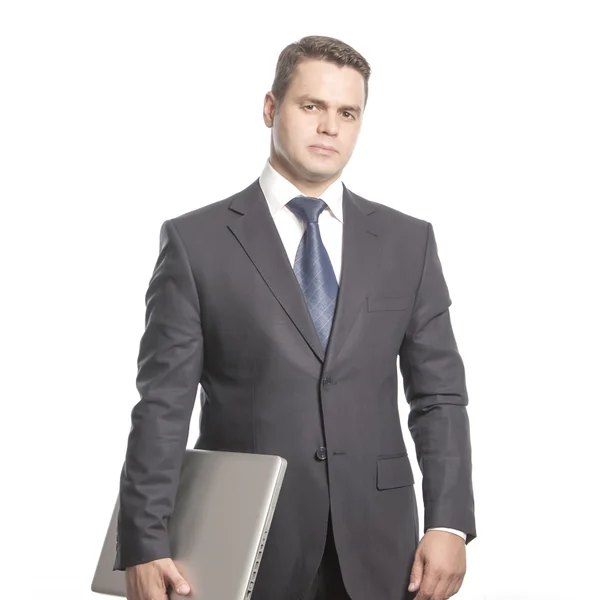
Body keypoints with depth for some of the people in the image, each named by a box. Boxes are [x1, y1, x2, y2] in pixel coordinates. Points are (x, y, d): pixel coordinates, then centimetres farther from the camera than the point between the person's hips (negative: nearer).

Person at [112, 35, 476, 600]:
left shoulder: (408, 242, 7)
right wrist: (144, 545, -13)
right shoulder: (196, 241, -1)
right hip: (248, 549, -2)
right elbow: (164, 405, -5)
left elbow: (439, 395, 5)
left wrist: (448, 525, -6)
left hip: (377, 549, 2)